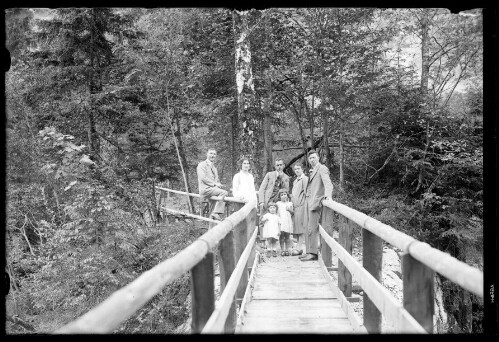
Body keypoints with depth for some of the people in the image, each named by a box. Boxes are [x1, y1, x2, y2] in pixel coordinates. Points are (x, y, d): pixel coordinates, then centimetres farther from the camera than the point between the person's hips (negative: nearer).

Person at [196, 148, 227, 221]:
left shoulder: (214, 167, 26)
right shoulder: (202, 165, -1)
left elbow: (217, 180, 26)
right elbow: (203, 178, -14)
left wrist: (219, 184, 2)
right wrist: (214, 183, -17)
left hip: (213, 189, 9)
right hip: (205, 189, -9)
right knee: (224, 192, -26)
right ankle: (216, 213, -28)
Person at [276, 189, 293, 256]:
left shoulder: (290, 203, 13)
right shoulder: (278, 203, 11)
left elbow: (292, 212, 10)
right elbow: (277, 212, 12)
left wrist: (289, 209, -8)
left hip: (288, 221, 1)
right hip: (281, 221, -1)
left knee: (287, 236, 1)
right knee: (281, 236, -6)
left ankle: (287, 250, 6)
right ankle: (282, 250, -1)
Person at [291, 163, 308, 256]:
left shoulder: (304, 179, -6)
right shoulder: (295, 181, 21)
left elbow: (306, 193, -12)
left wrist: (299, 203, -15)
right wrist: (292, 204, 15)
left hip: (301, 206, -8)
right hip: (295, 206, 8)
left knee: (300, 227, -8)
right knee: (296, 227, 8)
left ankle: (299, 248, -6)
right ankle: (298, 247, 13)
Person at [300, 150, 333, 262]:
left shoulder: (322, 169, -6)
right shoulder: (312, 171, 22)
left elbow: (327, 183, -20)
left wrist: (328, 195, -35)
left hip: (316, 202, -9)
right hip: (309, 202, 9)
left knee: (312, 229, -10)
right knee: (308, 229, 10)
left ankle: (313, 253, -6)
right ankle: (309, 251, 16)